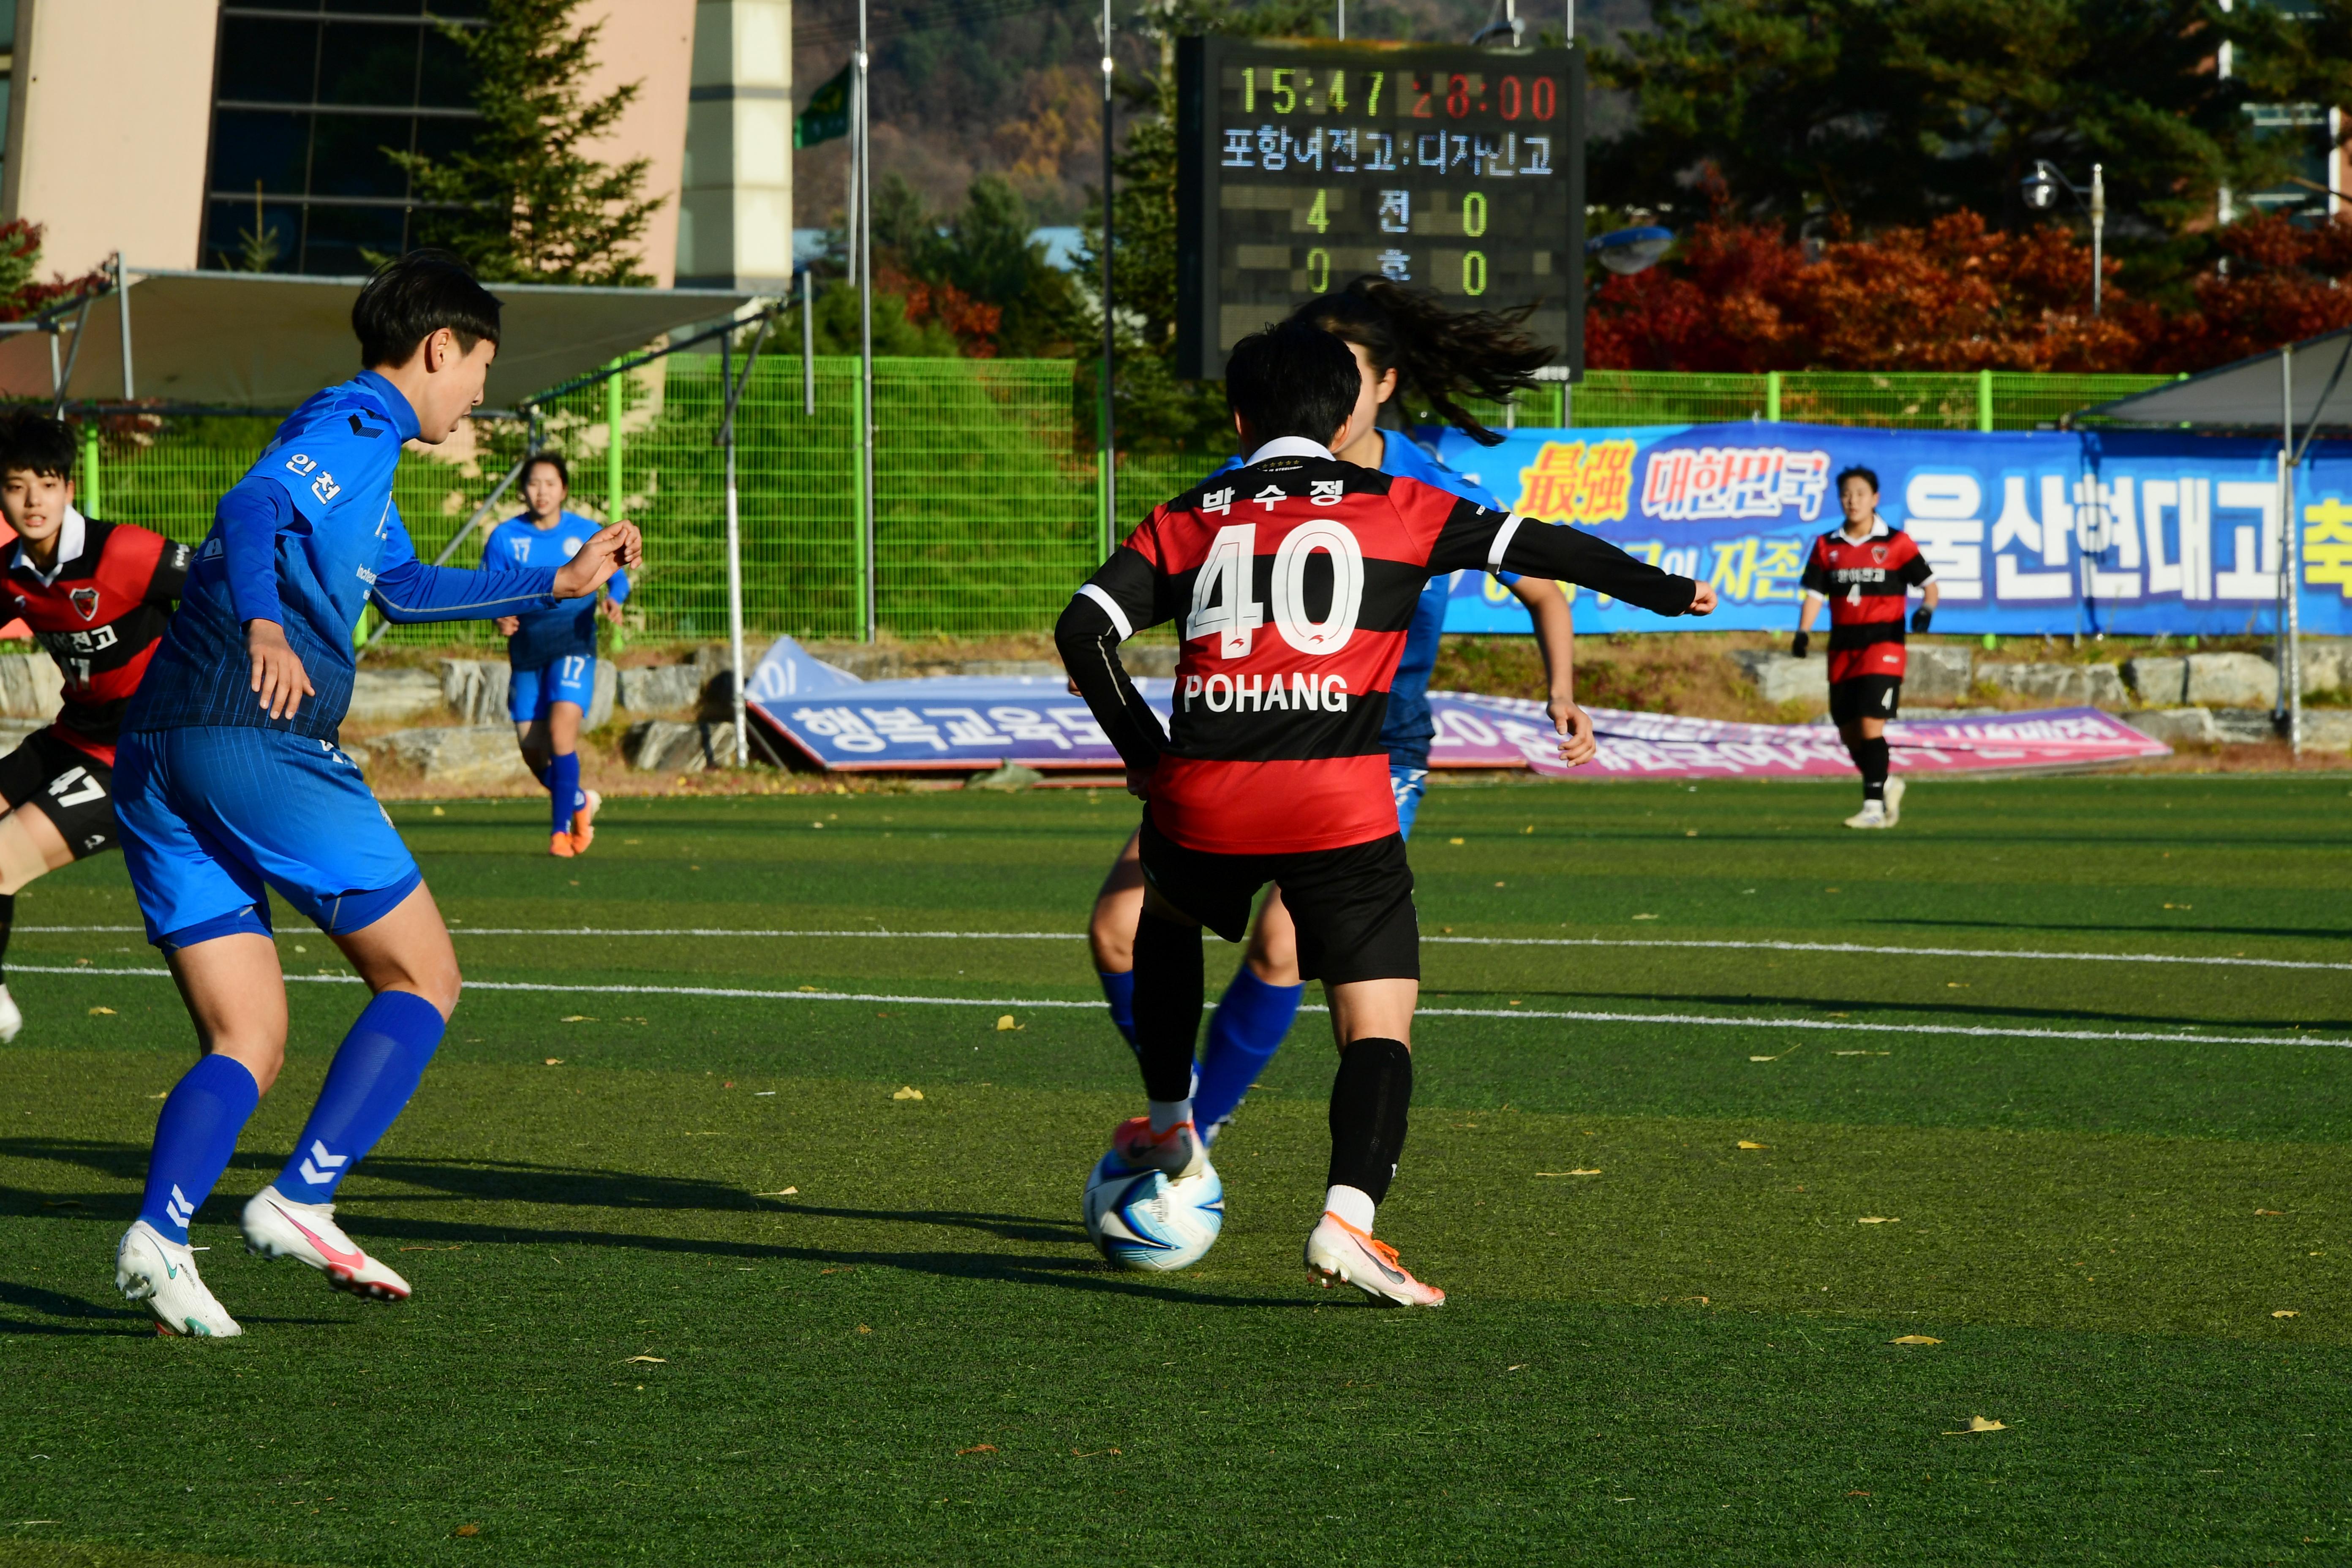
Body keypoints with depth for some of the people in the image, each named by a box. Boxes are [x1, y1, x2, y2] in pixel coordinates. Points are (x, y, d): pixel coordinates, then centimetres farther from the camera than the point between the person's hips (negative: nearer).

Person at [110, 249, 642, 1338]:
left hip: (154, 759, 9)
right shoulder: (358, 426, -2)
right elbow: (252, 508, -22)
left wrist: (560, 582, 47)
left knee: (247, 1044, 6)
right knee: (423, 977, 3)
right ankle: (300, 1201, -10)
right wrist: (264, 627, -40)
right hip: (261, 743, -9)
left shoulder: (352, 440, 29)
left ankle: (159, 1234, -16)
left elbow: (404, 588, 43)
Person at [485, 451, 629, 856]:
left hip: (573, 644, -3)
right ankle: (580, 802, 33)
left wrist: (614, 599, -14)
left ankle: (562, 830, -13)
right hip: (526, 651, 3)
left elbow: (617, 577, 10)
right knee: (533, 751, 3)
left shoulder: (587, 534, -1)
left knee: (562, 730, -22)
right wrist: (501, 618, -20)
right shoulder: (505, 538, -1)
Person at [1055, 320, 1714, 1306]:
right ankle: (1347, 1216, -22)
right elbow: (1538, 549, 11)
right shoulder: (1396, 509, 10)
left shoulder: (1188, 520, 14)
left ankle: (1168, 1125, 41)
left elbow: (1083, 629, 3)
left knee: (1167, 910, 36)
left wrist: (1144, 752, 13)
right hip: (1340, 810, -3)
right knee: (1379, 1026, -1)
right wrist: (1669, 594, 24)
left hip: (1203, 806, 3)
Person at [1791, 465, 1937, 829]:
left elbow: (1928, 583, 2)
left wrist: (1927, 608, -19)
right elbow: (1815, 593, 5)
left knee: (1871, 724, -15)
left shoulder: (1896, 544, -2)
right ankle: (1887, 785, 32)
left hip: (1883, 644, -5)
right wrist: (1804, 631, -11)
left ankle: (1874, 806, -12)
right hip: (1842, 646, 5)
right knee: (1849, 733, 7)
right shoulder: (1827, 547, 8)